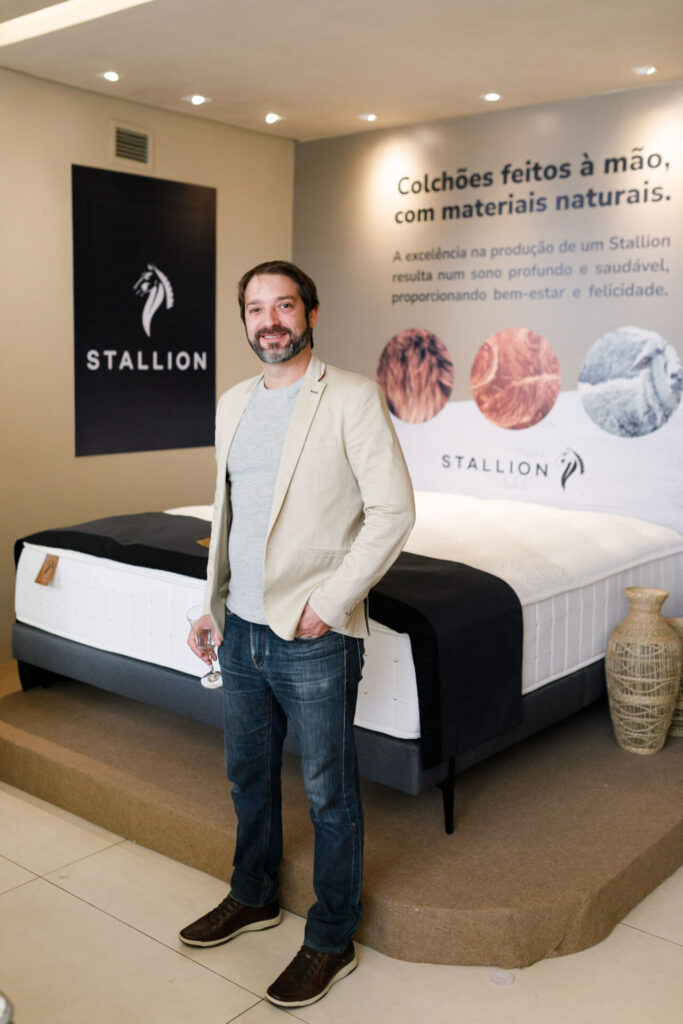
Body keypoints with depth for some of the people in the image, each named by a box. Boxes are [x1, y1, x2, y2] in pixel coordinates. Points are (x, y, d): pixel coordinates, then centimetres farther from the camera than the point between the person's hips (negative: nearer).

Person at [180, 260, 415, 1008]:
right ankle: (254, 897, 43)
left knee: (328, 795, 7)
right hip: (241, 629, 7)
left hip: (314, 638, -6)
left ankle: (331, 941, 25)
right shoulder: (232, 405, 10)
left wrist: (328, 602, -16)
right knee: (247, 774, 21)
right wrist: (212, 605, 14)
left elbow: (393, 510, -13)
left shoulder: (352, 399, -10)